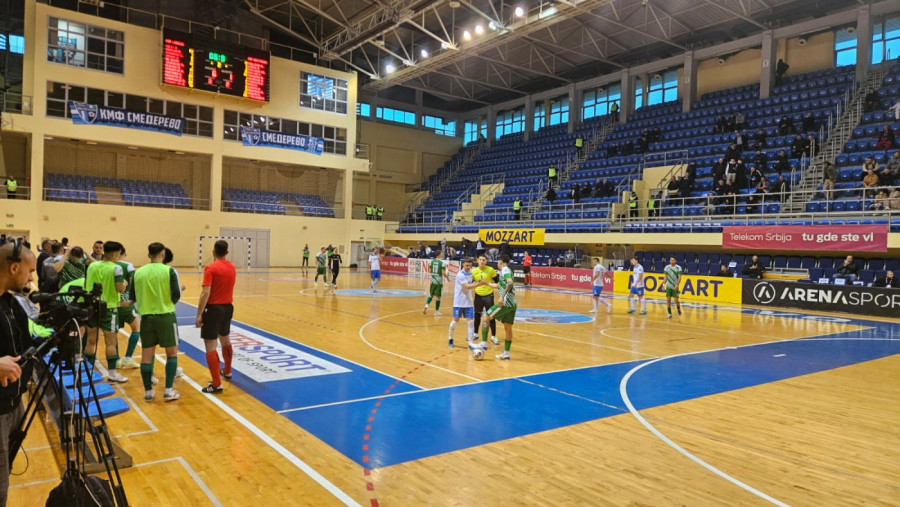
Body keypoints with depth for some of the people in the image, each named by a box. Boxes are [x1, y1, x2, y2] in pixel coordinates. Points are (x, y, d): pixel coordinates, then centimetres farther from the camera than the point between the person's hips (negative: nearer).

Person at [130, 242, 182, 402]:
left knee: (146, 354, 11)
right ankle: (168, 390, 4)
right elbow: (176, 295, -11)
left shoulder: (138, 272, 1)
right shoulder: (169, 271, -9)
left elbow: (132, 297, 8)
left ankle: (148, 391, 17)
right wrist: (180, 289, 11)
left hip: (147, 317, 3)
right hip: (166, 316, -3)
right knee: (172, 353, 9)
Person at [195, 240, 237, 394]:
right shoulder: (232, 267, 6)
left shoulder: (210, 268, -13)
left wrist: (199, 314, -18)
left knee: (210, 346, -4)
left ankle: (216, 384, -6)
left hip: (213, 308, -7)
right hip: (228, 307, 7)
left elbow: (205, 293, -19)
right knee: (225, 340, 25)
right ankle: (227, 372, 42)